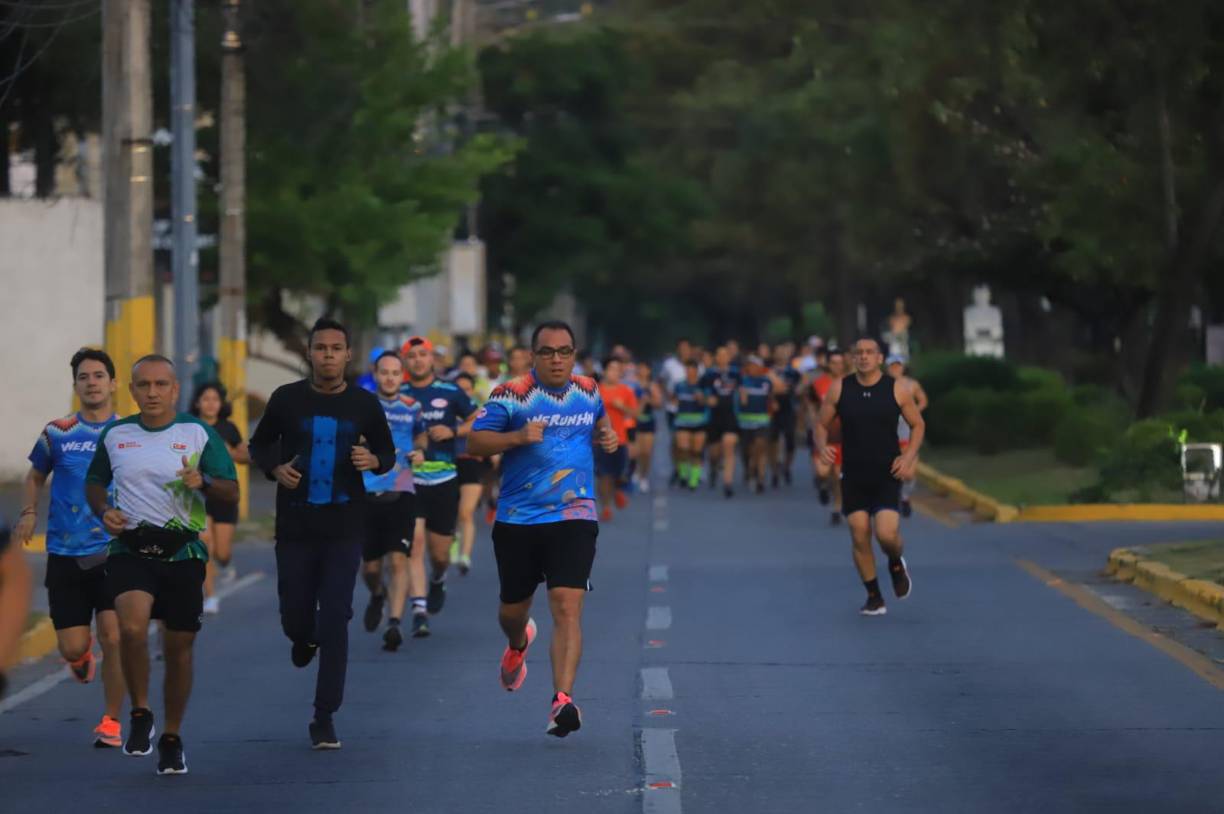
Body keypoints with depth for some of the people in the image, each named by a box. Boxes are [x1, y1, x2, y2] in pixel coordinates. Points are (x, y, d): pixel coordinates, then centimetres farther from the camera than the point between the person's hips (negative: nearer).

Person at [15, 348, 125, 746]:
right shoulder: (57, 433, 4)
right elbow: (34, 477, 18)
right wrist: (28, 513, 0)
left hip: (114, 552, -1)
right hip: (65, 554, 1)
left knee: (112, 638, -12)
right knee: (72, 648, -1)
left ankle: (111, 721, 5)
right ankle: (83, 656, 38)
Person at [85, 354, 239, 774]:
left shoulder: (199, 433, 1)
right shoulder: (114, 435, 7)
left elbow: (232, 492, 0)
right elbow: (94, 482, 22)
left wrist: (203, 482, -21)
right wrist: (104, 511, 1)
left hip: (182, 551, 0)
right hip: (130, 548, 0)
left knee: (178, 647, 6)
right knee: (132, 626, -26)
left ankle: (172, 738, 23)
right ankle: (140, 714, -5)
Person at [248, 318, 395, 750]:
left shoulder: (364, 404, 2)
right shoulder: (287, 399, 1)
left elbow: (388, 452, 13)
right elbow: (259, 445, 13)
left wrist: (375, 461, -11)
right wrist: (275, 469, -8)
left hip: (344, 528, -1)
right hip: (295, 527, 1)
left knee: (335, 620, -8)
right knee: (295, 615, 6)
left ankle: (325, 718, -3)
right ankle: (304, 639, 46)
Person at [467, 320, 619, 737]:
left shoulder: (589, 392, 7)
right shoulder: (511, 394, -6)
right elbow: (475, 442, -8)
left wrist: (607, 438, 4)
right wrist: (518, 437, -23)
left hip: (574, 519, 1)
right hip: (517, 521, 0)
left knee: (567, 608, -16)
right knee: (513, 609, 14)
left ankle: (563, 700, -22)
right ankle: (518, 643, 52)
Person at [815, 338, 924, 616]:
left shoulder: (897, 389, -3)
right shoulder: (839, 389, 0)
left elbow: (918, 425, 6)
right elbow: (822, 424, 8)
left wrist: (909, 457, -9)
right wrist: (822, 446, -14)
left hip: (887, 475, -2)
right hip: (853, 476, 2)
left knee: (886, 533, -16)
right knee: (859, 538, 0)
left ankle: (896, 563, 20)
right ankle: (874, 597, 17)